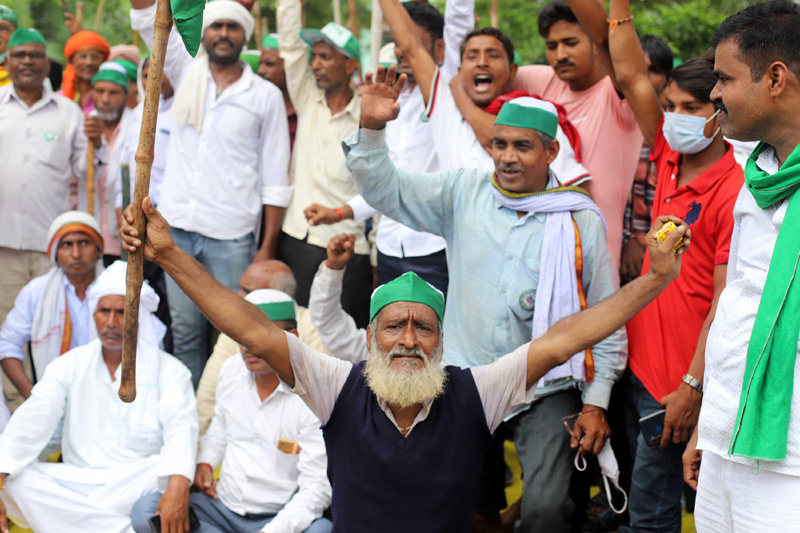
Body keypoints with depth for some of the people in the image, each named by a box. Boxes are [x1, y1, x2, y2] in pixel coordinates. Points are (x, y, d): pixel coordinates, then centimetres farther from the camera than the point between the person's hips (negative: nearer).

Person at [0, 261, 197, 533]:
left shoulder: (168, 370, 3)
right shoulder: (69, 366, 10)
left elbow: (181, 427, -15)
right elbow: (32, 420, -4)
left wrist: (178, 487, -36)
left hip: (137, 485, -2)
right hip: (77, 481, 2)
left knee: (166, 471, -34)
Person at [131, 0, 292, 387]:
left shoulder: (265, 96, 2)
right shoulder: (187, 76, 10)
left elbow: (275, 180, 0)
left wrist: (268, 247, -5)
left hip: (231, 236, -3)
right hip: (178, 228, 3)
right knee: (185, 331, 8)